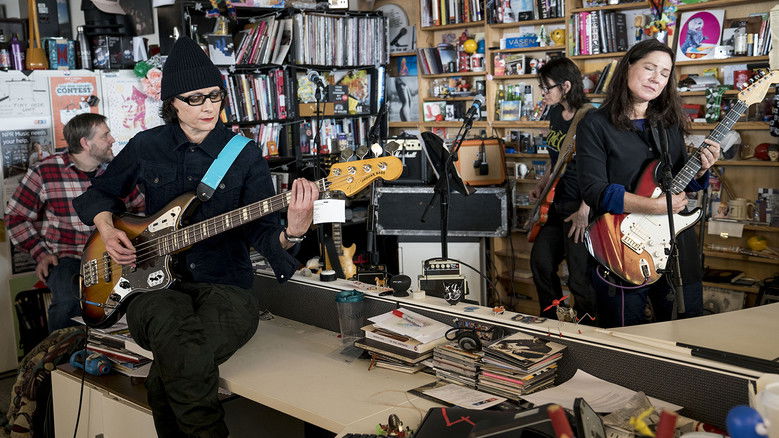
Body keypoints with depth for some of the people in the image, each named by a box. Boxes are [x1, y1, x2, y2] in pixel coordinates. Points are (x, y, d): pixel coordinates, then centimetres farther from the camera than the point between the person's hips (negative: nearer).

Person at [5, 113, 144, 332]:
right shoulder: (44, 172, -2)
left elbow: (141, 209, 18)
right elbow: (16, 216, 5)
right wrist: (41, 253, -3)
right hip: (65, 258, -3)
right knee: (69, 301, -33)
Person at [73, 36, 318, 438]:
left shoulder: (244, 154, 1)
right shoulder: (146, 147, 7)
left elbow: (260, 230, -4)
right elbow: (97, 194, 23)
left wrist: (289, 234, -26)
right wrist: (107, 229, 2)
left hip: (225, 286, -1)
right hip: (157, 285, 1)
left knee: (171, 370, -34)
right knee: (185, 349, -36)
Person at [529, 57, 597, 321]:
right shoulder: (555, 112, 8)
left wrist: (584, 212, -21)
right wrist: (542, 184, 12)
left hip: (579, 207, -9)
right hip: (557, 204, 9)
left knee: (579, 276, -3)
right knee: (540, 262, 14)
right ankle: (550, 323, 32)